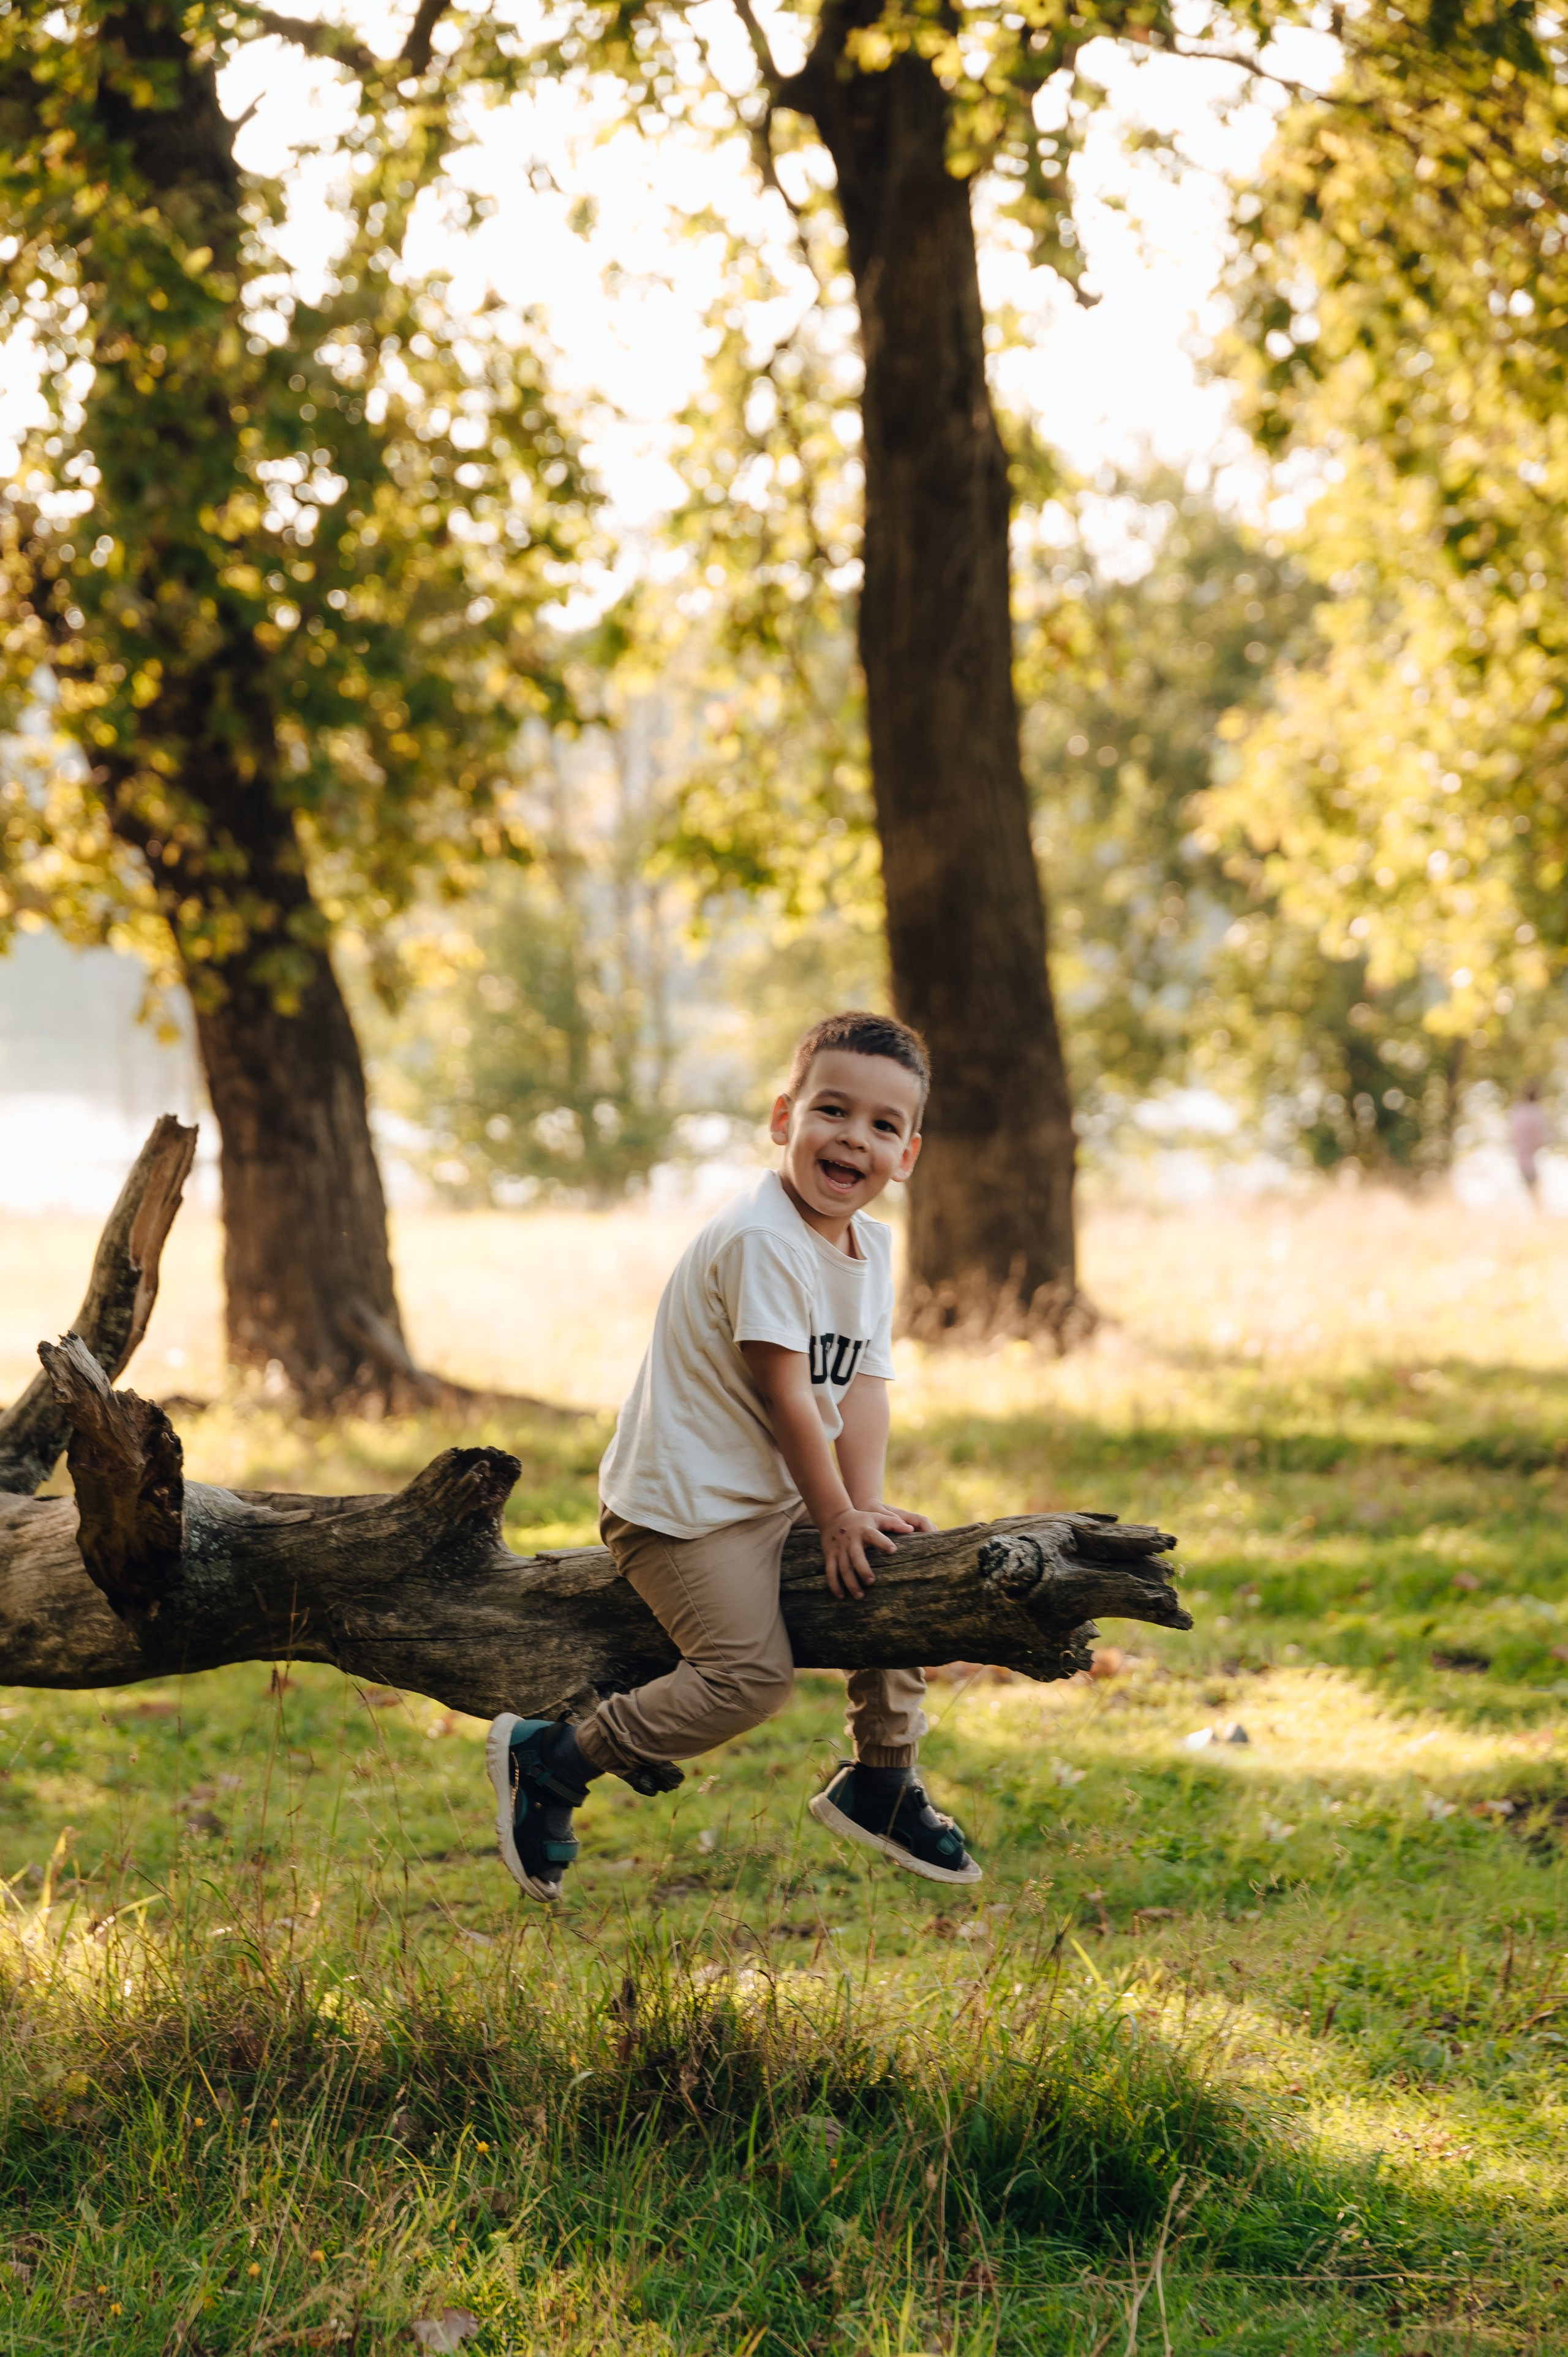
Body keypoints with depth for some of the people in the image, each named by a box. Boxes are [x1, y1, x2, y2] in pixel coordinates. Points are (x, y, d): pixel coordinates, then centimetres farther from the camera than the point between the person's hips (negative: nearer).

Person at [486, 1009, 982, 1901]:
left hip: (781, 1494, 10)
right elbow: (785, 1396, -20)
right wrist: (836, 1518, -14)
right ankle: (549, 1758, -6)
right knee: (752, 1675, -19)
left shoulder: (874, 1247, 7)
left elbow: (863, 1386, 3)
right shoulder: (760, 1240, -22)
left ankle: (882, 1784, 31)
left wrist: (866, 1507, -9)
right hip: (686, 1502, -10)